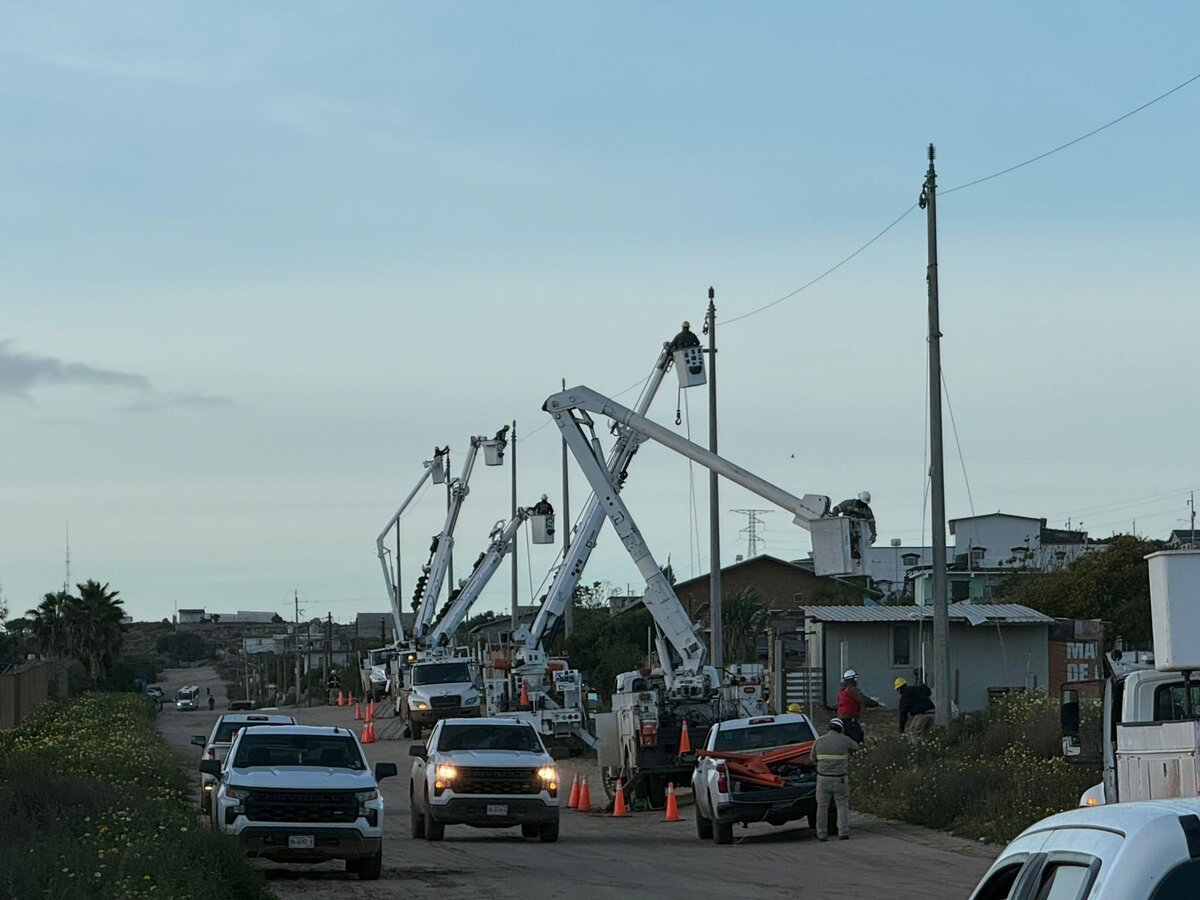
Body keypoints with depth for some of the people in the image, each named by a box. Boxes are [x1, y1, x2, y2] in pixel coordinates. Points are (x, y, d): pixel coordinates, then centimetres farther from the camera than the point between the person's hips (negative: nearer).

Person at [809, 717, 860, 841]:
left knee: (822, 807, 11)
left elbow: (813, 759, 10)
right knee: (843, 806, 7)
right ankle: (843, 832, -5)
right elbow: (855, 746, 16)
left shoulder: (818, 741, -2)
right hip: (840, 779, -1)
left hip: (823, 779, 1)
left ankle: (822, 834, 9)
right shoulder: (844, 740, -5)